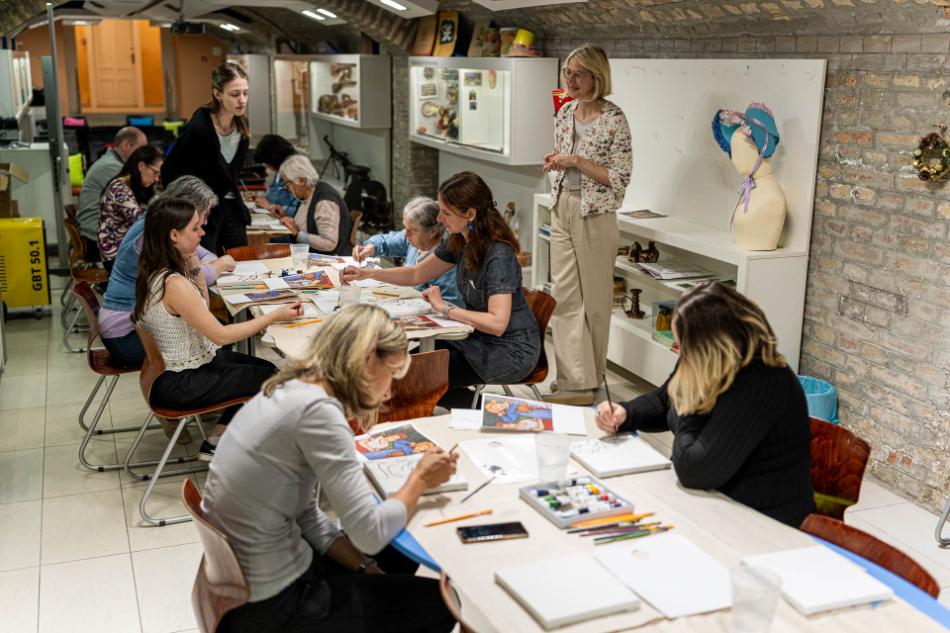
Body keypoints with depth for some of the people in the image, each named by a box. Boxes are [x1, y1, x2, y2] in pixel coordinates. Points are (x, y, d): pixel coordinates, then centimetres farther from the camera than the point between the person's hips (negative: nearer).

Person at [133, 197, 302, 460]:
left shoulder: (154, 271, 1)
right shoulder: (174, 284, -29)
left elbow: (202, 308, 14)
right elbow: (221, 335, -24)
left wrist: (194, 266, 0)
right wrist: (275, 316, -19)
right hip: (180, 384, -9)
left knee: (265, 368, 16)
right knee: (270, 379, 3)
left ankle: (216, 440, 18)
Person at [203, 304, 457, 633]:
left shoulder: (287, 391, 5)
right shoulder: (317, 409, -24)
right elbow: (371, 534, -22)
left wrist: (363, 567, 5)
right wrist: (420, 479, -6)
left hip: (241, 581, 9)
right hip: (268, 607, -9)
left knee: (398, 558, 24)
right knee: (440, 601, 6)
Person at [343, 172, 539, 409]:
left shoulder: (498, 256, -26)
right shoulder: (460, 242, 0)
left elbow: (497, 323, -34)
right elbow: (417, 274, 12)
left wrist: (445, 308, -24)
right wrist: (367, 273, 1)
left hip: (511, 351, -8)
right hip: (481, 338, 8)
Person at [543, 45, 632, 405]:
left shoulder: (613, 119, -12)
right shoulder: (565, 113, 9)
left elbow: (620, 178, -14)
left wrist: (577, 161, -19)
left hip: (594, 215, -6)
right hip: (562, 210, 7)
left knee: (594, 298, 4)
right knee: (565, 296, 3)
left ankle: (589, 379, 18)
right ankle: (576, 381, 9)